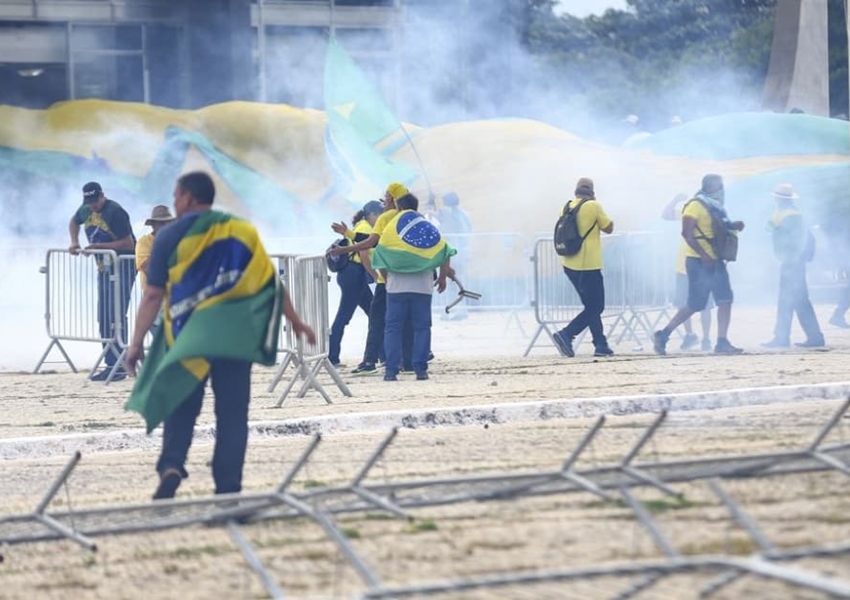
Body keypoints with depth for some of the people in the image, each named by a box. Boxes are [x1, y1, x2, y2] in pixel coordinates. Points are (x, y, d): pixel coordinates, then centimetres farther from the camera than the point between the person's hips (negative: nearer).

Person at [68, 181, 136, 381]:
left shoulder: (115, 212, -19)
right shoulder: (86, 211, 5)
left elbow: (128, 244, -22)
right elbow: (74, 222, 28)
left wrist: (98, 246, -23)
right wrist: (74, 242, 9)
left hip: (123, 267, -9)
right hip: (104, 267, 9)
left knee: (116, 317, -14)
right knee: (103, 318, 9)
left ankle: (119, 367, -14)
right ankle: (111, 365, 15)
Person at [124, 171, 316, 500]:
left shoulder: (170, 236, -1)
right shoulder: (241, 231, 6)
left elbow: (154, 294, -4)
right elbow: (270, 281, 5)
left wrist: (137, 341, 0)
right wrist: (295, 321, 12)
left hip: (187, 335, -1)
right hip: (234, 334, 1)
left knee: (181, 406, 8)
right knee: (232, 411, 5)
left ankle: (172, 464, -15)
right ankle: (228, 486, 2)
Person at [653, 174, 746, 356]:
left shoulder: (716, 207, 16)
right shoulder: (696, 205, -10)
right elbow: (687, 233, -19)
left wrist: (733, 226, 6)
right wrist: (704, 256, -24)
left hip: (715, 262, 8)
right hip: (698, 262, -8)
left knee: (725, 300, -2)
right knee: (695, 305, -5)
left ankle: (722, 343, -2)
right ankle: (662, 336, 6)